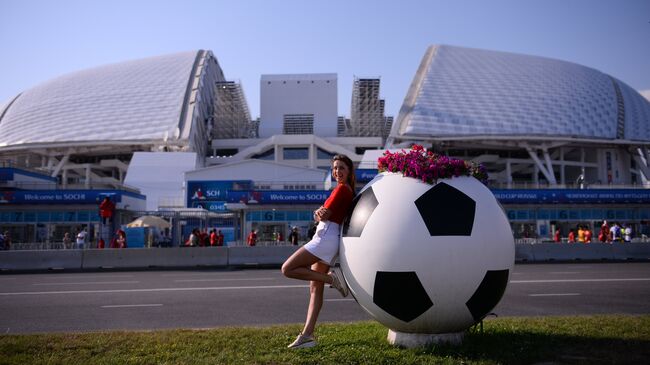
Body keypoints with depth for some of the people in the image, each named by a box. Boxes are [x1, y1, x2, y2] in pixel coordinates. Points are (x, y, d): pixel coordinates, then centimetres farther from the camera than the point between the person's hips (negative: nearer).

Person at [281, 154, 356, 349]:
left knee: (288, 269, -11)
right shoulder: (348, 191, 19)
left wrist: (319, 213, 9)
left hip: (326, 238, -10)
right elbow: (322, 215, 18)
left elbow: (323, 215, -10)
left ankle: (332, 278, -13)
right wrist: (320, 213, -1)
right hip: (326, 240, 10)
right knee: (315, 288, 7)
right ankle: (307, 335, 7)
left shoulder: (342, 188, -8)